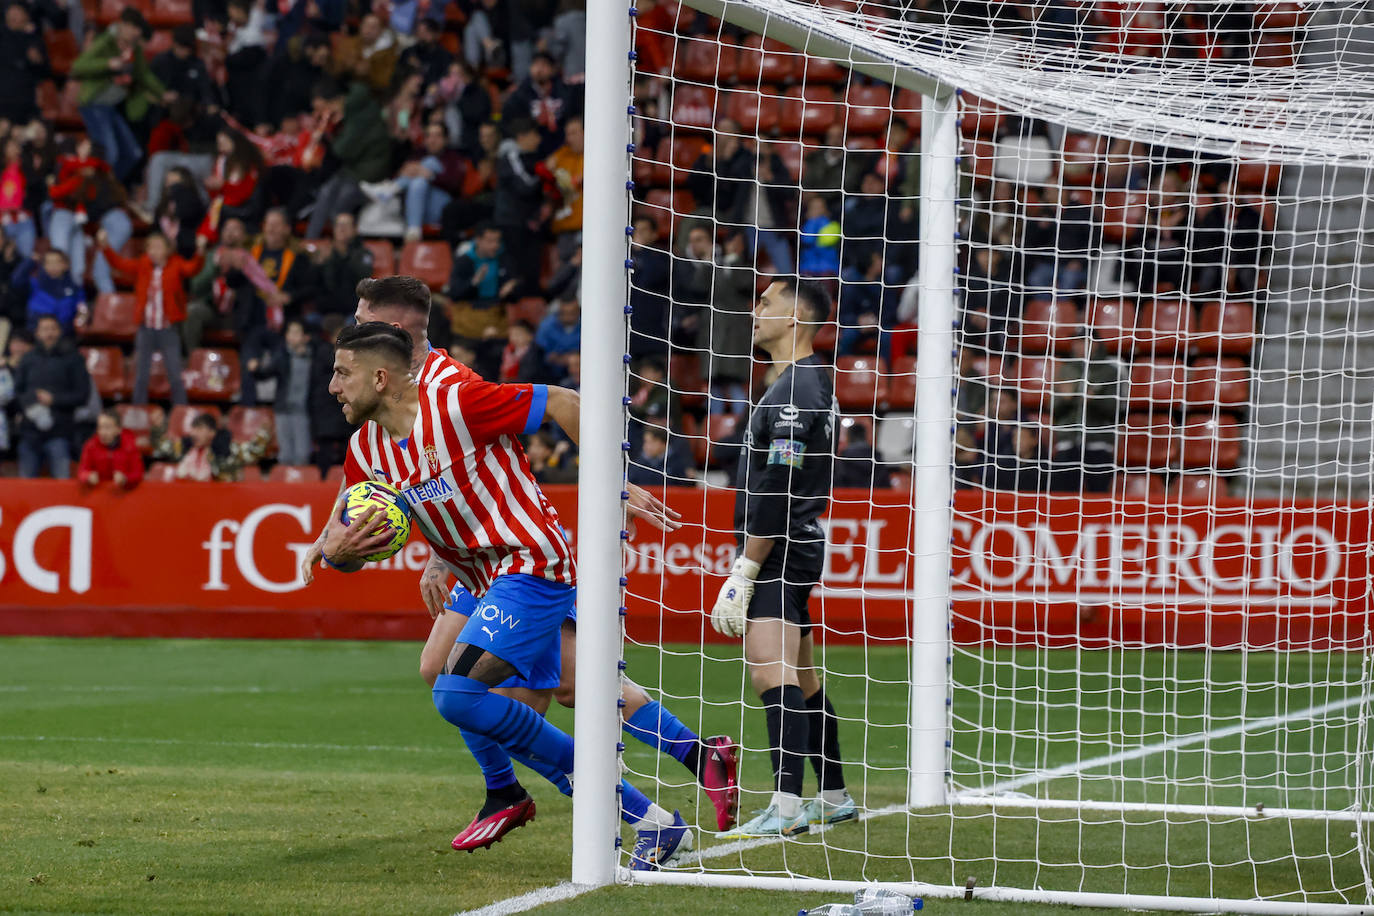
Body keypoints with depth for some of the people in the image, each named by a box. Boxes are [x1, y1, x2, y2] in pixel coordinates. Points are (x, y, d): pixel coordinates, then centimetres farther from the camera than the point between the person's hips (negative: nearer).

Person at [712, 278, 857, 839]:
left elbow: (774, 496, -21)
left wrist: (743, 573, -20)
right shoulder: (812, 382, 17)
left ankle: (786, 808, -26)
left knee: (771, 671, -19)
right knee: (802, 682, 16)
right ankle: (834, 798, 24)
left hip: (780, 551, -11)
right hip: (799, 550, 11)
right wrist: (747, 567, 22)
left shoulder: (794, 392, -15)